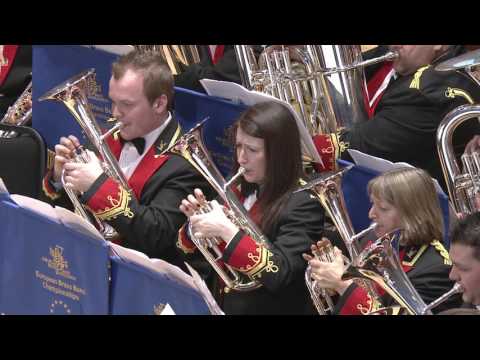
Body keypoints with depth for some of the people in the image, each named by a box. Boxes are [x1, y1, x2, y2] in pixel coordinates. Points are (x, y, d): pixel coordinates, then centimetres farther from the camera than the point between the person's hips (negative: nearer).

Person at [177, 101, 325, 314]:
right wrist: (196, 219, -3)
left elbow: (278, 274, -23)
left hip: (268, 309, -5)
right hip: (221, 307, 5)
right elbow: (191, 248, 16)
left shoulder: (304, 203, -11)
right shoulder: (240, 191, 8)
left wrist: (226, 230, -25)